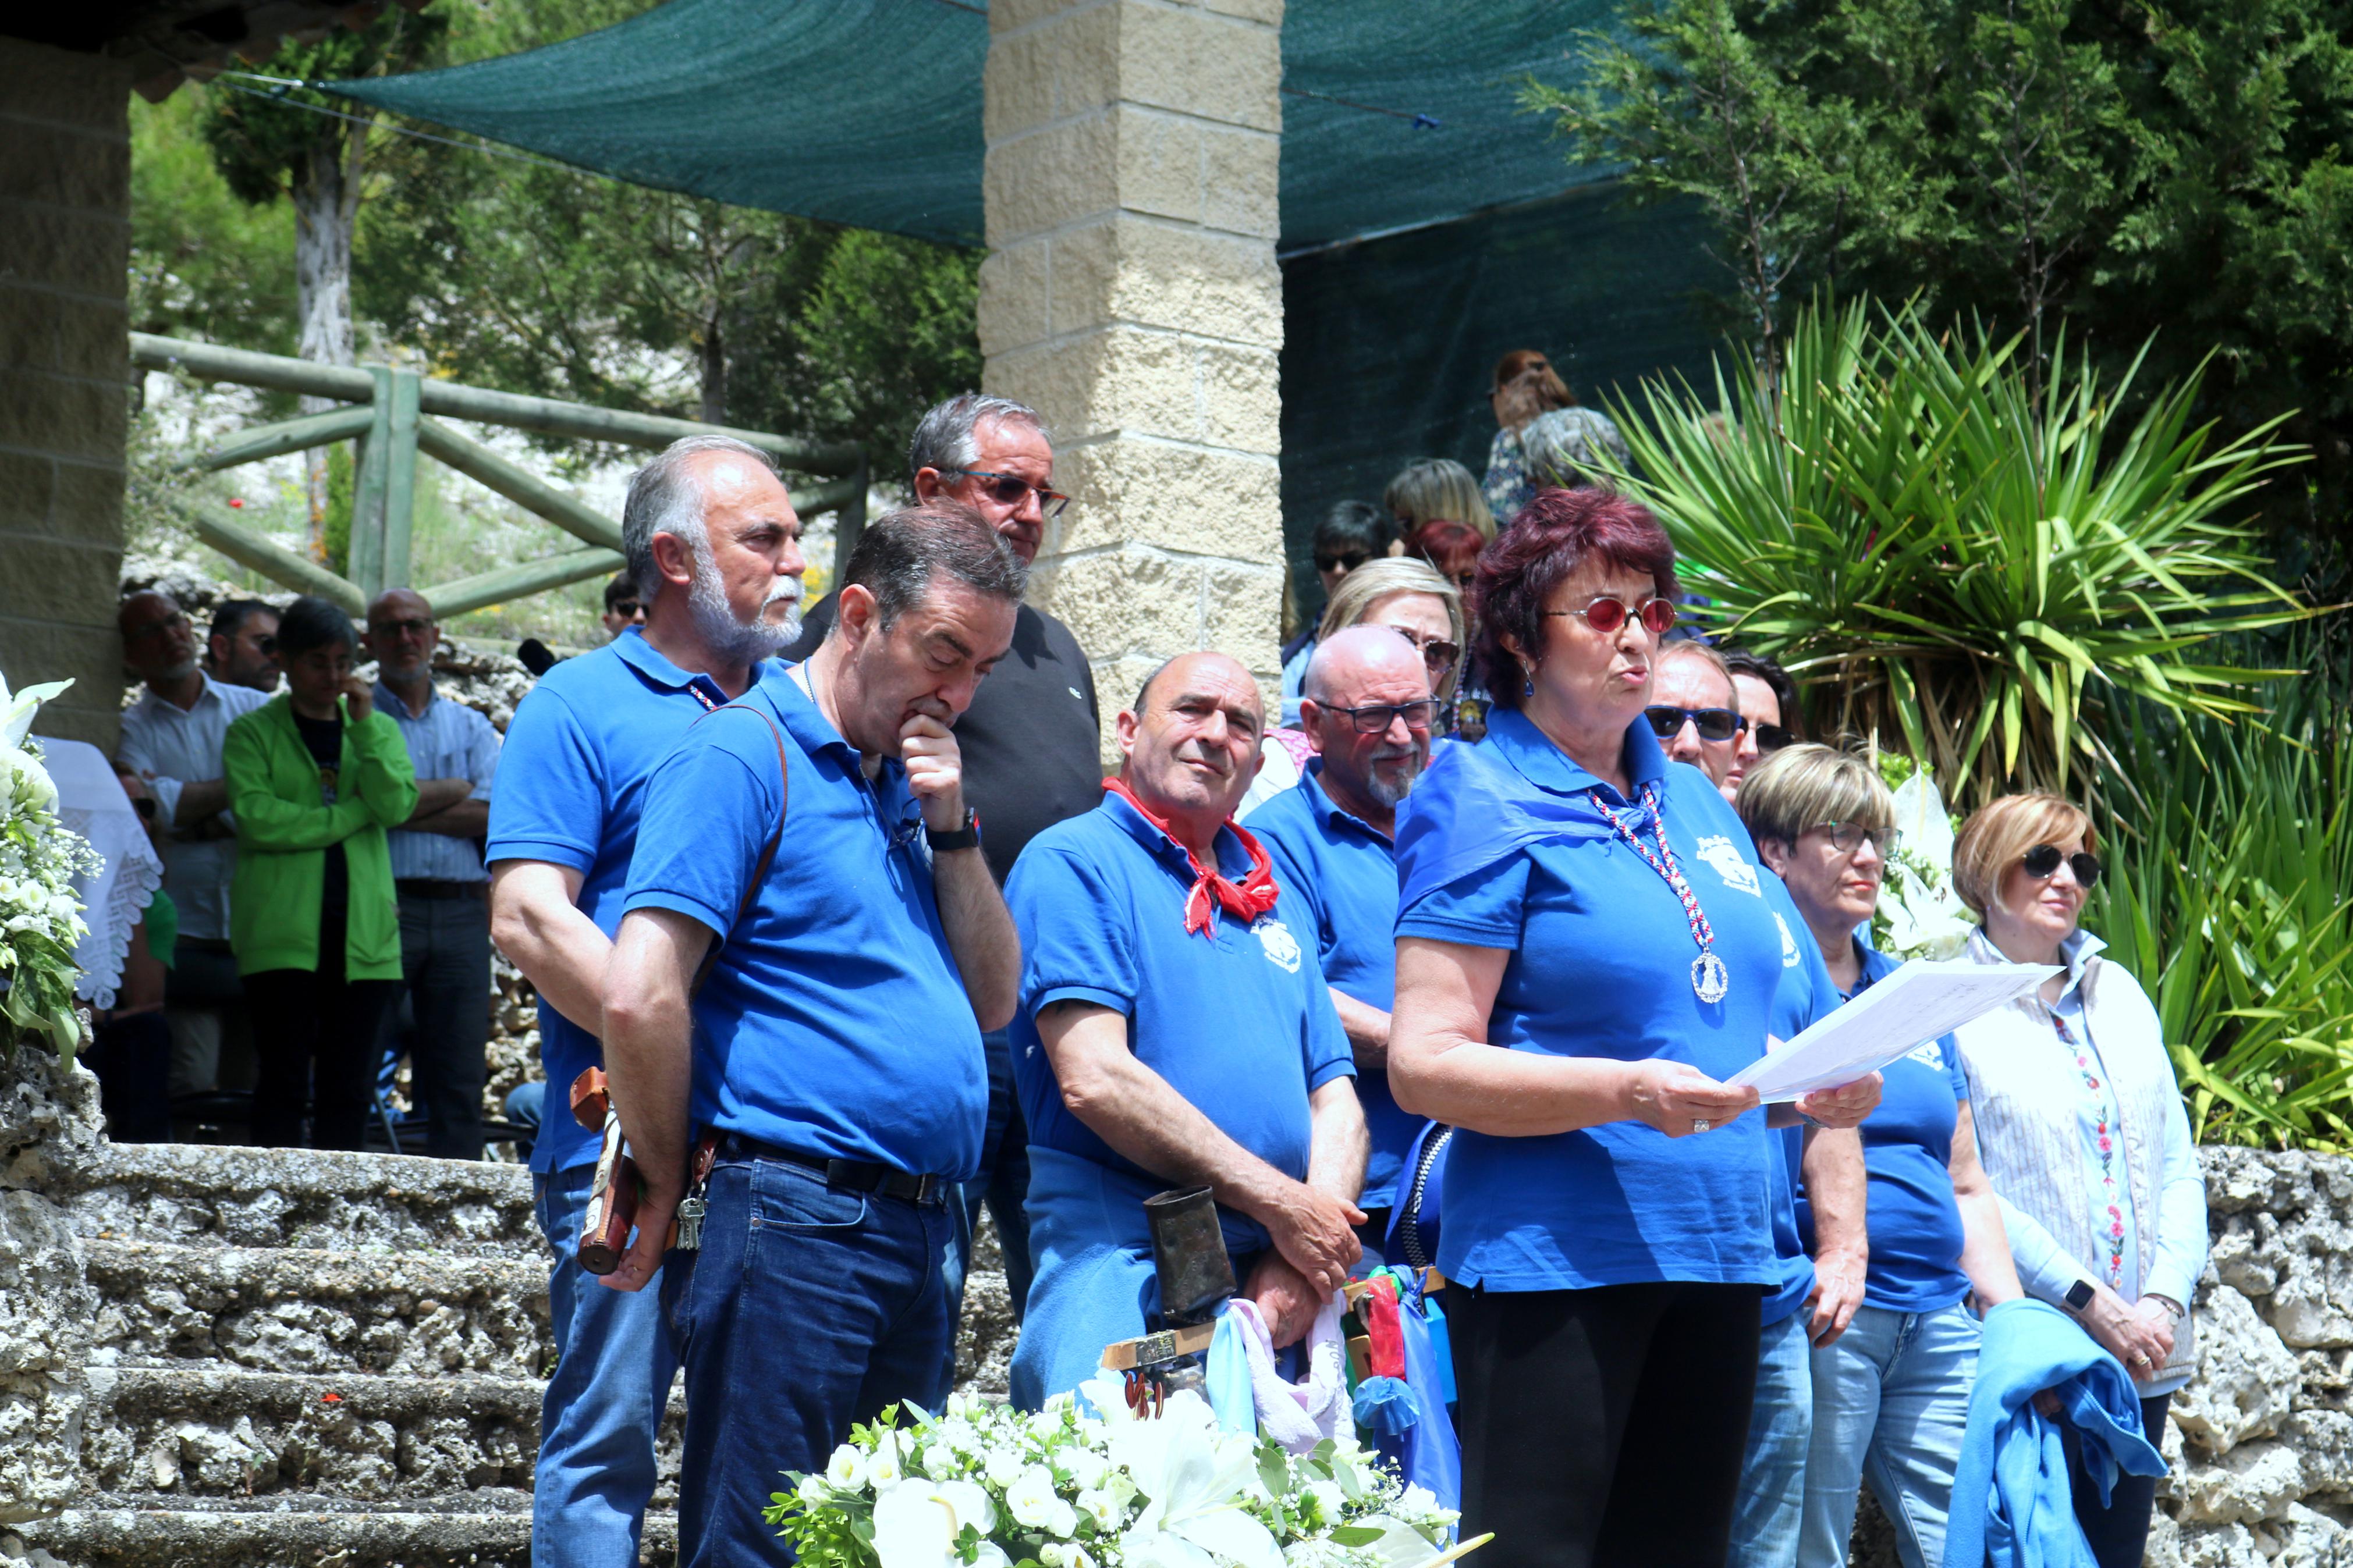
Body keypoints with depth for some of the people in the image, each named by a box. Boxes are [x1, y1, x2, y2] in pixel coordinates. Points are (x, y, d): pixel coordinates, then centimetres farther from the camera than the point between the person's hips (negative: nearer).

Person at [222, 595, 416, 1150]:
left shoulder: (378, 729, 18)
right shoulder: (252, 733, 8)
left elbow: (397, 807, 1)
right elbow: (256, 817, -9)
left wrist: (364, 725, -5)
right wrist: (350, 816, -6)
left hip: (363, 932, 3)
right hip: (281, 932, -3)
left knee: (350, 1084, 1)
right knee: (285, 1081, -6)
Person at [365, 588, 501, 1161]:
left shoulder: (471, 727, 19)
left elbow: (491, 817, 2)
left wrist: (406, 806, -7)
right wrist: (455, 791, -5)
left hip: (461, 913, 3)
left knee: (461, 1076, 0)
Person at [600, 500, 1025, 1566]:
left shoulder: (910, 784, 18)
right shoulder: (746, 755, -8)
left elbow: (994, 1002, 16)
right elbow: (638, 998, -17)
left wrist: (952, 831, 5)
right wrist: (669, 1190, -7)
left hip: (918, 1237, 9)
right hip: (793, 1225, -9)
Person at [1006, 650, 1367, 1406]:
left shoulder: (1274, 897, 23)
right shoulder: (1073, 861, 2)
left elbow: (1336, 1101, 17)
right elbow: (1096, 1079, -11)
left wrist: (1307, 1260, -3)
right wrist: (1281, 1205, -9)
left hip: (1272, 1287, 6)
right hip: (1122, 1264, -6)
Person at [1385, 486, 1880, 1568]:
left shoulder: (1696, 805, 18)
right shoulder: (1485, 803, -5)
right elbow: (1424, 1062, -13)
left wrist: (1812, 1092, 4)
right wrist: (1628, 1092, -24)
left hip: (1716, 1249, 7)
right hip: (1554, 1263, -7)